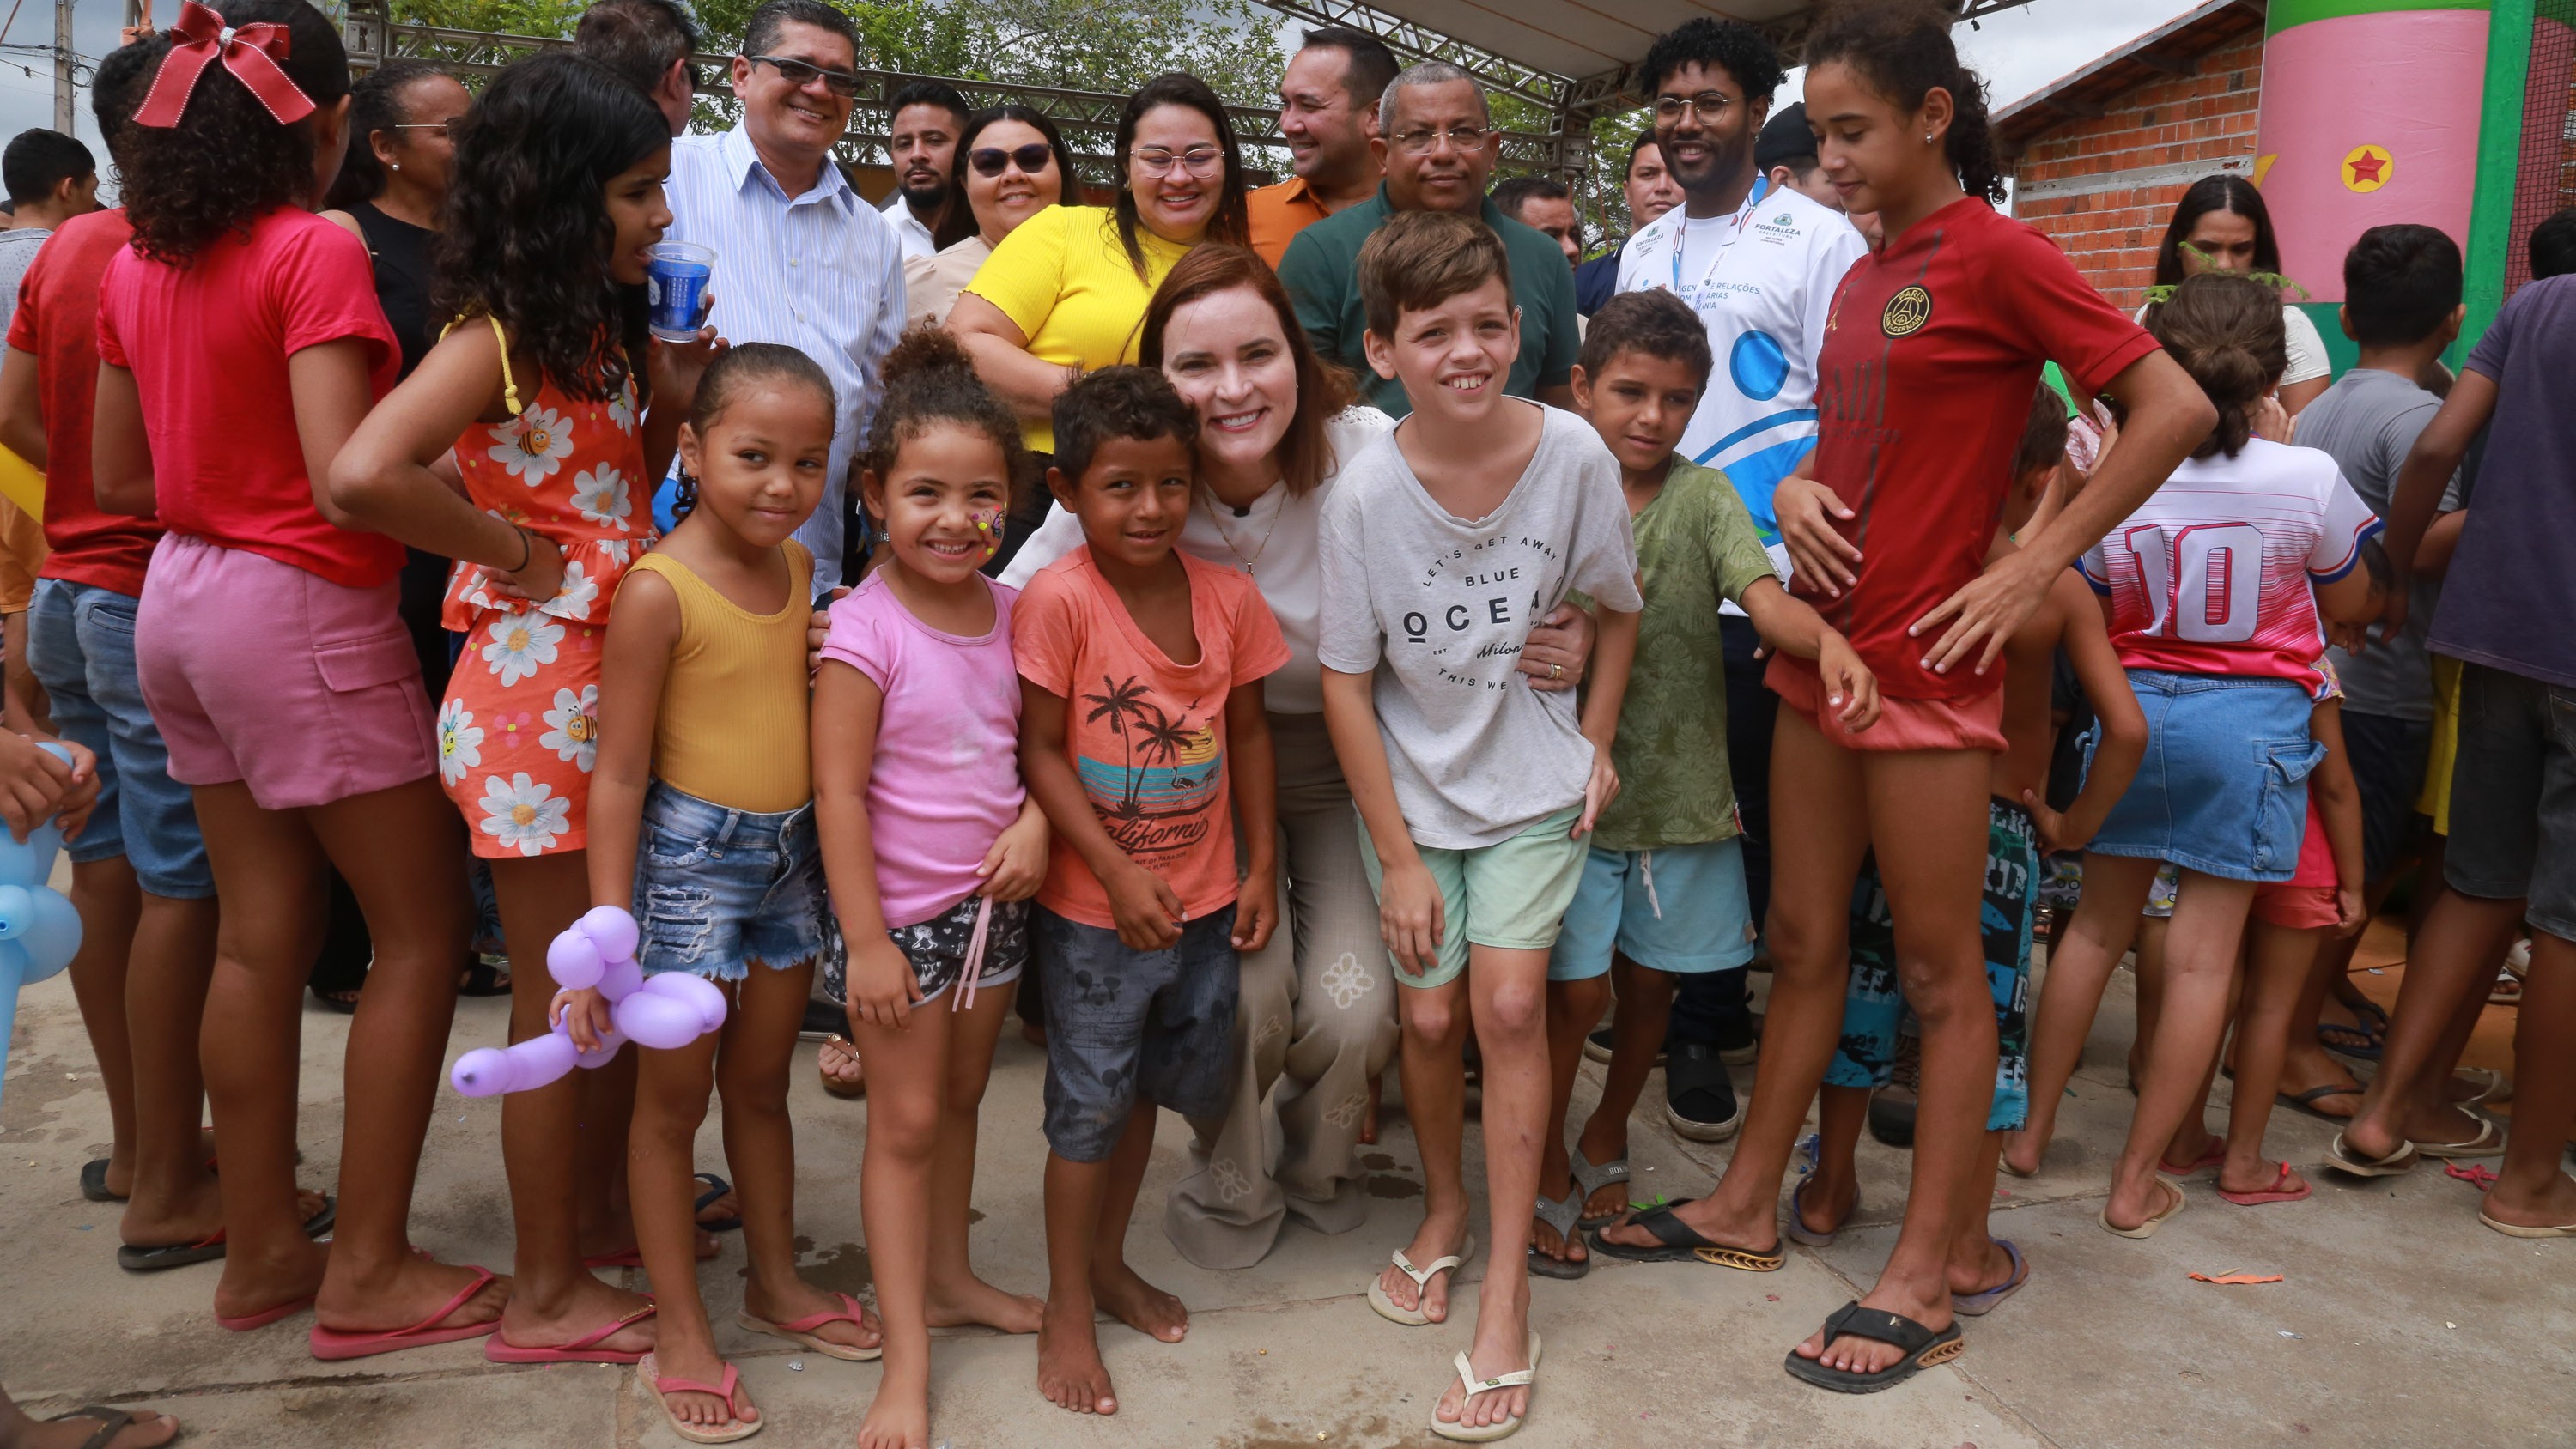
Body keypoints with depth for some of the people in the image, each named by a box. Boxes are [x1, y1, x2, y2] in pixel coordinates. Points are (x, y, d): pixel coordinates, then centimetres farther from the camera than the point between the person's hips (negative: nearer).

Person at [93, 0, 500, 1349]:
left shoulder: (138, 262, 9)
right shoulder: (316, 250, -15)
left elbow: (115, 470, 15)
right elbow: (348, 479, -25)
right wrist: (504, 543, -20)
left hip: (180, 596, 8)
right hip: (301, 609, -8)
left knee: (259, 935, 15)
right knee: (422, 931, 2)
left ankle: (260, 1248, 26)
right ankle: (367, 1273, 8)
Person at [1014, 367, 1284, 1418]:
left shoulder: (1226, 596, -4)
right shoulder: (1057, 599, -18)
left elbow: (1247, 732, 5)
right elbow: (1039, 751, -16)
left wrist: (1260, 867, 4)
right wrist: (1119, 874, -20)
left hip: (1205, 898, 5)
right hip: (1096, 909, -5)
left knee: (1153, 1084, 20)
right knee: (1090, 1102, 7)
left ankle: (1108, 1261, 42)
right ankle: (1067, 1311, 25)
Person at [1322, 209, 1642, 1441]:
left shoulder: (1572, 453, -15)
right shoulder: (1367, 490, -16)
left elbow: (1618, 606, 4)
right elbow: (1346, 680, -10)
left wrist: (1595, 743, -1)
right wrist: (1398, 858, -9)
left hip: (1534, 785, 0)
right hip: (1411, 787, 0)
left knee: (1509, 1003, -9)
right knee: (1431, 1014, 1)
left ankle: (1506, 1289, 4)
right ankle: (1445, 1209, 31)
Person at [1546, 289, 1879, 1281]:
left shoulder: (1701, 498, 0)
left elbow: (1765, 597, -17)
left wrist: (1829, 640, -37)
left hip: (1680, 787, 2)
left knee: (1650, 981, 13)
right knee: (1576, 990, -2)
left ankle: (1606, 1143, 38)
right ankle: (1547, 1172, 21)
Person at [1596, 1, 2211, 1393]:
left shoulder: (1997, 254, -9)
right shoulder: (1859, 277, 14)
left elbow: (2174, 407, -14)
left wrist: (2032, 570, -16)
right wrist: (1795, 492, 2)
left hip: (1926, 663, -8)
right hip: (1820, 649, 8)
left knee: (1939, 968, 2)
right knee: (1803, 942, 15)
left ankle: (1922, 1281, 12)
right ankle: (1747, 1204, 28)